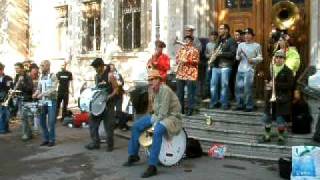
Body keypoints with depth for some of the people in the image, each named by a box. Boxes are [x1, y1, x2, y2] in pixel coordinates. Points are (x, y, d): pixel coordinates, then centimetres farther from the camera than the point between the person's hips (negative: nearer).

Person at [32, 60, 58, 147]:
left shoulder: (53, 76, -8)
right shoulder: (41, 76, 11)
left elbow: (53, 90, -17)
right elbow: (39, 88, 13)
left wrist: (42, 94, -24)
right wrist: (36, 94, -8)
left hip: (51, 101, -6)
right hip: (42, 101, 6)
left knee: (51, 122, -3)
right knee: (42, 121, 9)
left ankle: (52, 140, 9)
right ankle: (45, 139, 20)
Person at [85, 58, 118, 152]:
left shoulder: (110, 75, -10)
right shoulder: (96, 77, 9)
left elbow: (116, 89, -9)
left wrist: (109, 97, -22)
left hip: (108, 104, -6)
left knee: (108, 125, 0)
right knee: (93, 122, 3)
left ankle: (110, 145, 13)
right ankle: (95, 142, 14)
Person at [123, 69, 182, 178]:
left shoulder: (165, 90, -21)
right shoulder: (155, 90, 8)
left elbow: (164, 112, -25)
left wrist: (155, 124, -21)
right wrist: (154, 120, 2)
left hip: (172, 117, -10)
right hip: (159, 116, 10)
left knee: (157, 131, -38)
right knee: (136, 126, 4)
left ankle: (152, 166, -34)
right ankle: (133, 155, 17)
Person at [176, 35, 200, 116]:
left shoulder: (195, 50, -1)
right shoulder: (181, 49, 15)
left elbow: (196, 61, -7)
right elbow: (177, 58, 19)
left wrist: (187, 61, -18)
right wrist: (179, 61, -3)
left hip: (190, 74, -5)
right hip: (180, 73, 5)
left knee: (190, 92, -1)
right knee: (179, 91, 9)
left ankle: (190, 108, 6)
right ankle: (180, 107, 21)